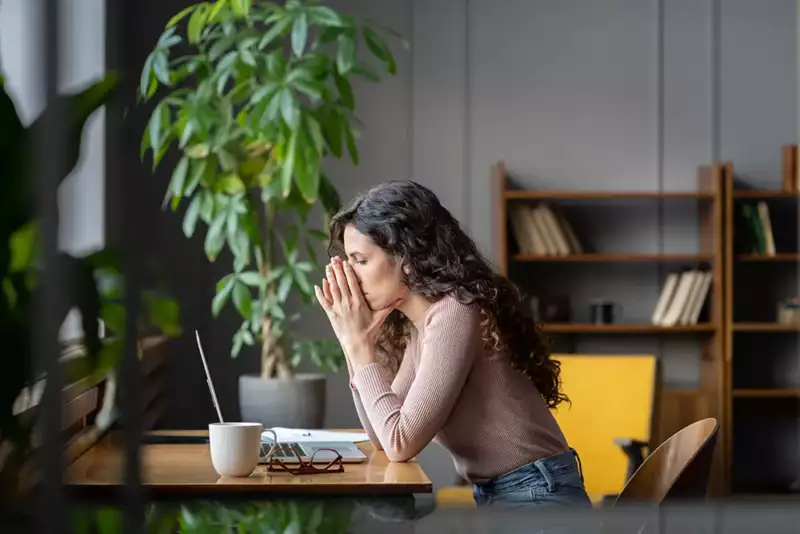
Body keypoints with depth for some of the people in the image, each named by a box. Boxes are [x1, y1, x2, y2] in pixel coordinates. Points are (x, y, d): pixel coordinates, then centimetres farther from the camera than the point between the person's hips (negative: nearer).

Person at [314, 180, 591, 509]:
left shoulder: (454, 314, -18)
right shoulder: (418, 324, 10)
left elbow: (400, 444, -19)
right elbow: (381, 436, 10)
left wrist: (360, 343, -11)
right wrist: (353, 342, 3)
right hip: (497, 498, 9)